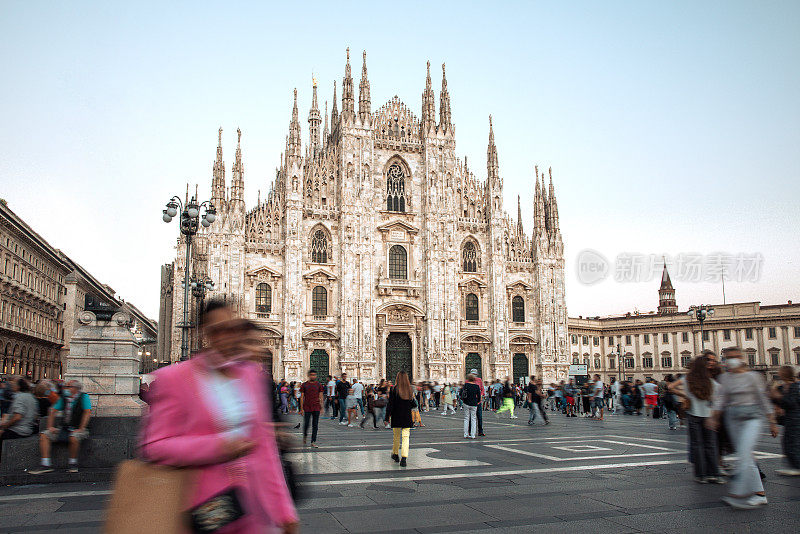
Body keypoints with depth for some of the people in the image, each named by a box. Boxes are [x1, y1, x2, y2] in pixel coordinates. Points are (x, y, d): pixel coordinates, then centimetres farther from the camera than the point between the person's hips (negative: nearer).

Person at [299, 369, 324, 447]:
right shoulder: (304, 385, 2)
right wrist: (301, 409, -1)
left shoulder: (319, 385, 6)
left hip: (316, 408, 1)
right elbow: (302, 397, 3)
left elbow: (320, 397, 9)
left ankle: (313, 442, 7)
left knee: (315, 425, 1)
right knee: (306, 424, 2)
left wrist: (321, 407, 3)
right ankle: (305, 436, 32)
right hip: (307, 408, -1)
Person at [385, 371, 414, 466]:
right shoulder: (410, 390, -1)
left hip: (396, 417, -1)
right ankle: (404, 457, -12)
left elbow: (390, 405, -10)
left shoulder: (394, 389, -10)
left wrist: (387, 417, -4)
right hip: (407, 417, 1)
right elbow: (413, 404, 6)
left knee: (396, 436, 16)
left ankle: (395, 454, 32)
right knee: (405, 437, 0)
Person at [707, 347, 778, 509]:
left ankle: (737, 493, -18)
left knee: (744, 453, -17)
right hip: (733, 418, 5)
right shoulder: (724, 377, 9)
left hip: (752, 417, -5)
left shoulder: (752, 376, -3)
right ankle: (759, 493, 14)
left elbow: (763, 399, 2)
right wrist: (714, 417, -7)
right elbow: (720, 399, 6)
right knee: (746, 457, 6)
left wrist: (772, 422, 4)